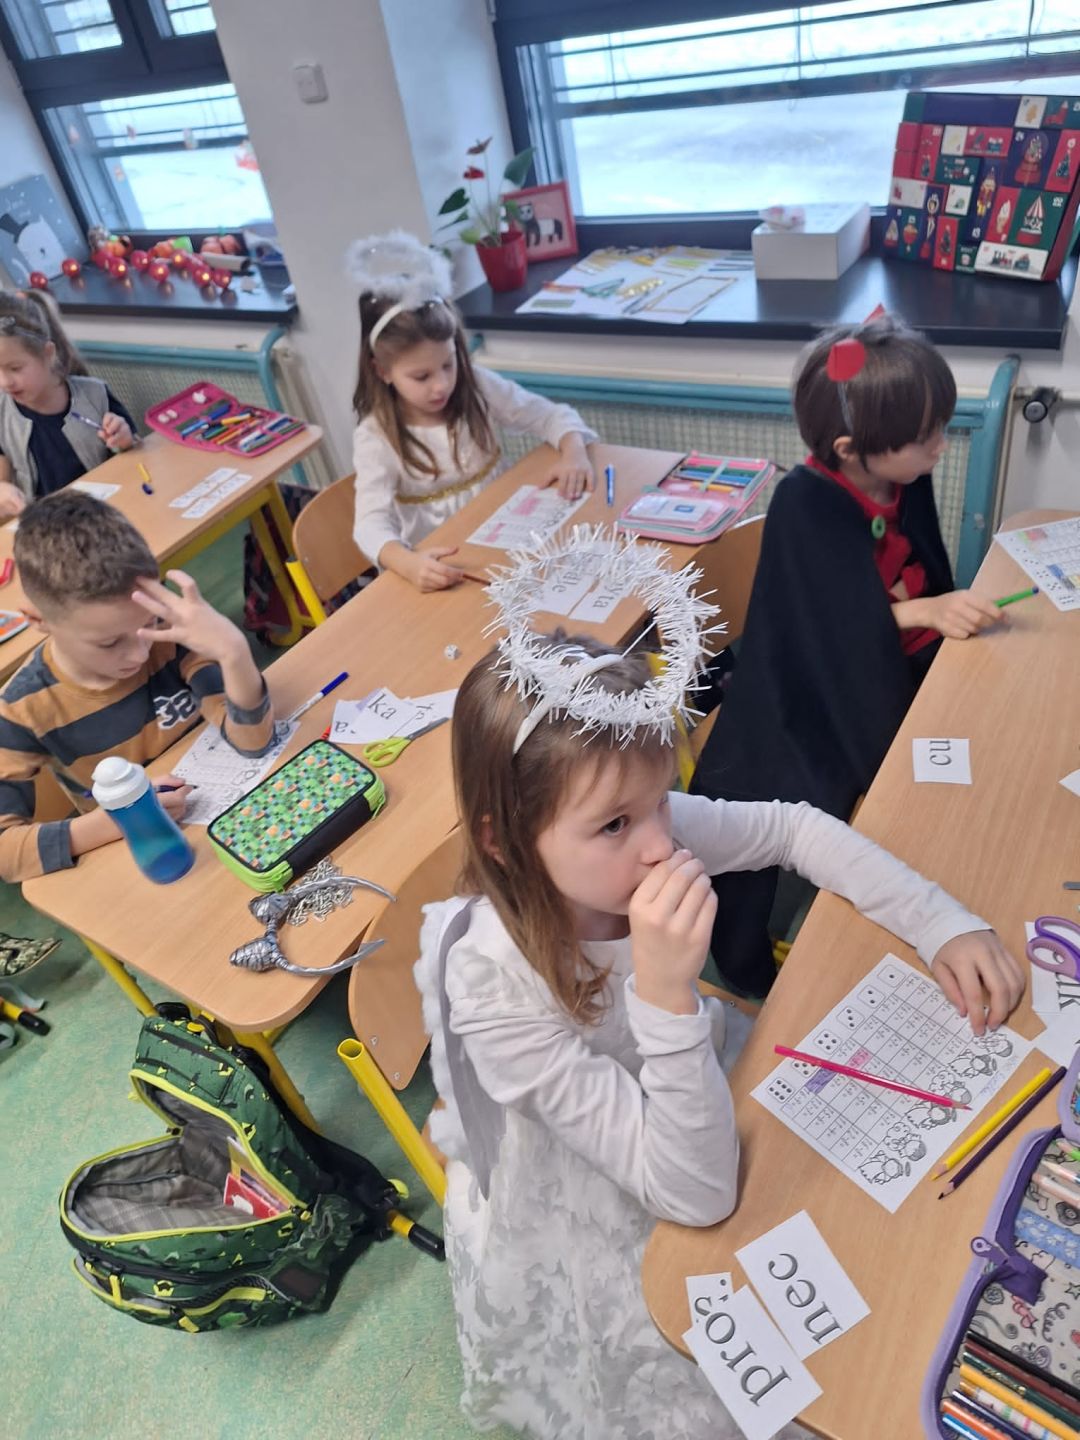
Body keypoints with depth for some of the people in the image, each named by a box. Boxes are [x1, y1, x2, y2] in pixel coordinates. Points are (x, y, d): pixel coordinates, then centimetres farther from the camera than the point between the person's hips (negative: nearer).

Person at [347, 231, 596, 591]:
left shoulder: (477, 386, -3)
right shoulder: (376, 438, -13)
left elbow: (552, 415, 2)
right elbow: (372, 522, -24)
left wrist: (573, 452, -21)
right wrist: (409, 564, -46)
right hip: (439, 565, -3)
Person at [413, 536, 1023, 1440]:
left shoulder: (644, 827, -24)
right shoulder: (497, 990, -37)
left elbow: (796, 828, -8)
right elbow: (699, 1195, -34)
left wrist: (942, 925, -16)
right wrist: (665, 994, -48)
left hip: (693, 1107, 5)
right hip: (599, 1232, -4)